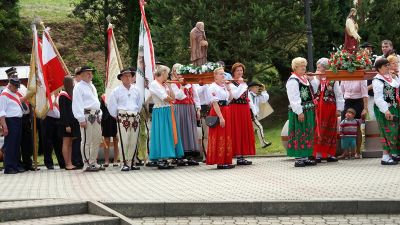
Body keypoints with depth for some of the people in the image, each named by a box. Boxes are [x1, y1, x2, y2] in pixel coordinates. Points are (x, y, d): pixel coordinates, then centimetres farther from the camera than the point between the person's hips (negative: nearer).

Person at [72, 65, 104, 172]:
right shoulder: (79, 87, -5)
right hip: (86, 115, -9)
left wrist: (99, 115, 18)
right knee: (86, 141, -7)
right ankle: (87, 164, -4)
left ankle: (93, 163, 19)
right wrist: (81, 119, -18)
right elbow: (77, 104, -12)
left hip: (96, 116, 9)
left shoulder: (92, 86, 21)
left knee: (97, 140, 10)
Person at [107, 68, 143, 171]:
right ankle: (125, 163, -7)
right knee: (124, 141, -9)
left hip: (135, 117, 4)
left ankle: (132, 162, 11)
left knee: (134, 142, 3)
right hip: (123, 118, -4)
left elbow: (140, 103, 22)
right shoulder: (117, 91, -1)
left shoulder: (136, 90, 11)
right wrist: (115, 115, 6)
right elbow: (111, 104, 4)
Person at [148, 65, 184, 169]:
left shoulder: (164, 85, 17)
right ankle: (161, 160, -5)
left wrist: (168, 86, 5)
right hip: (160, 112, -9)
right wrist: (170, 99, 4)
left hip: (168, 112, 9)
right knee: (162, 134, -8)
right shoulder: (154, 84, -9)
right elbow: (165, 98, -16)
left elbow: (173, 97, 10)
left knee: (168, 134, 7)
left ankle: (165, 159, 10)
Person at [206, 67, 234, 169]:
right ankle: (220, 162, -3)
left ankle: (226, 161, 16)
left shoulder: (224, 86, 14)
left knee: (227, 136, 10)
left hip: (226, 111, 9)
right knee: (219, 137, -6)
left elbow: (230, 98, 15)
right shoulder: (213, 87, -11)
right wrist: (221, 117, -22)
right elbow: (215, 103, -17)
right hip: (217, 112, -9)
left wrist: (228, 87, 6)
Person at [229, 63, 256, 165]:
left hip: (245, 109, 8)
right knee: (237, 132, -7)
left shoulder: (244, 83, 17)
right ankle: (239, 157, -6)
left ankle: (242, 156, 10)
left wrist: (249, 107, 17)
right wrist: (240, 84, -18)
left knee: (245, 132, 6)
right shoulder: (231, 83, -6)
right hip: (236, 109, -8)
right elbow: (235, 95, -20)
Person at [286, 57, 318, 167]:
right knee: (299, 135, -7)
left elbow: (312, 92, 23)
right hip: (300, 112, -9)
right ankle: (298, 158, -4)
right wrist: (299, 112, -22)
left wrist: (314, 80, 10)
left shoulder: (304, 79, 16)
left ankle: (305, 157, 19)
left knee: (307, 134, 12)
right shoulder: (293, 81, -13)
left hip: (308, 111, 9)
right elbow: (294, 98, -18)